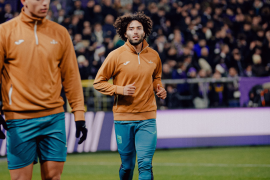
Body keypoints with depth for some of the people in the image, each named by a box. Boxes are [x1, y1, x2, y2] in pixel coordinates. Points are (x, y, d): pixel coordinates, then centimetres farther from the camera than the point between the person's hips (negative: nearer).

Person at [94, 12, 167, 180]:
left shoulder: (153, 56, 6)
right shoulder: (116, 55, -3)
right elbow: (99, 82, 2)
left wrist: (159, 89, 4)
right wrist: (119, 89, -13)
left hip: (147, 118, 1)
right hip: (123, 117, -1)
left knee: (145, 164, -11)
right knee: (127, 165, 7)